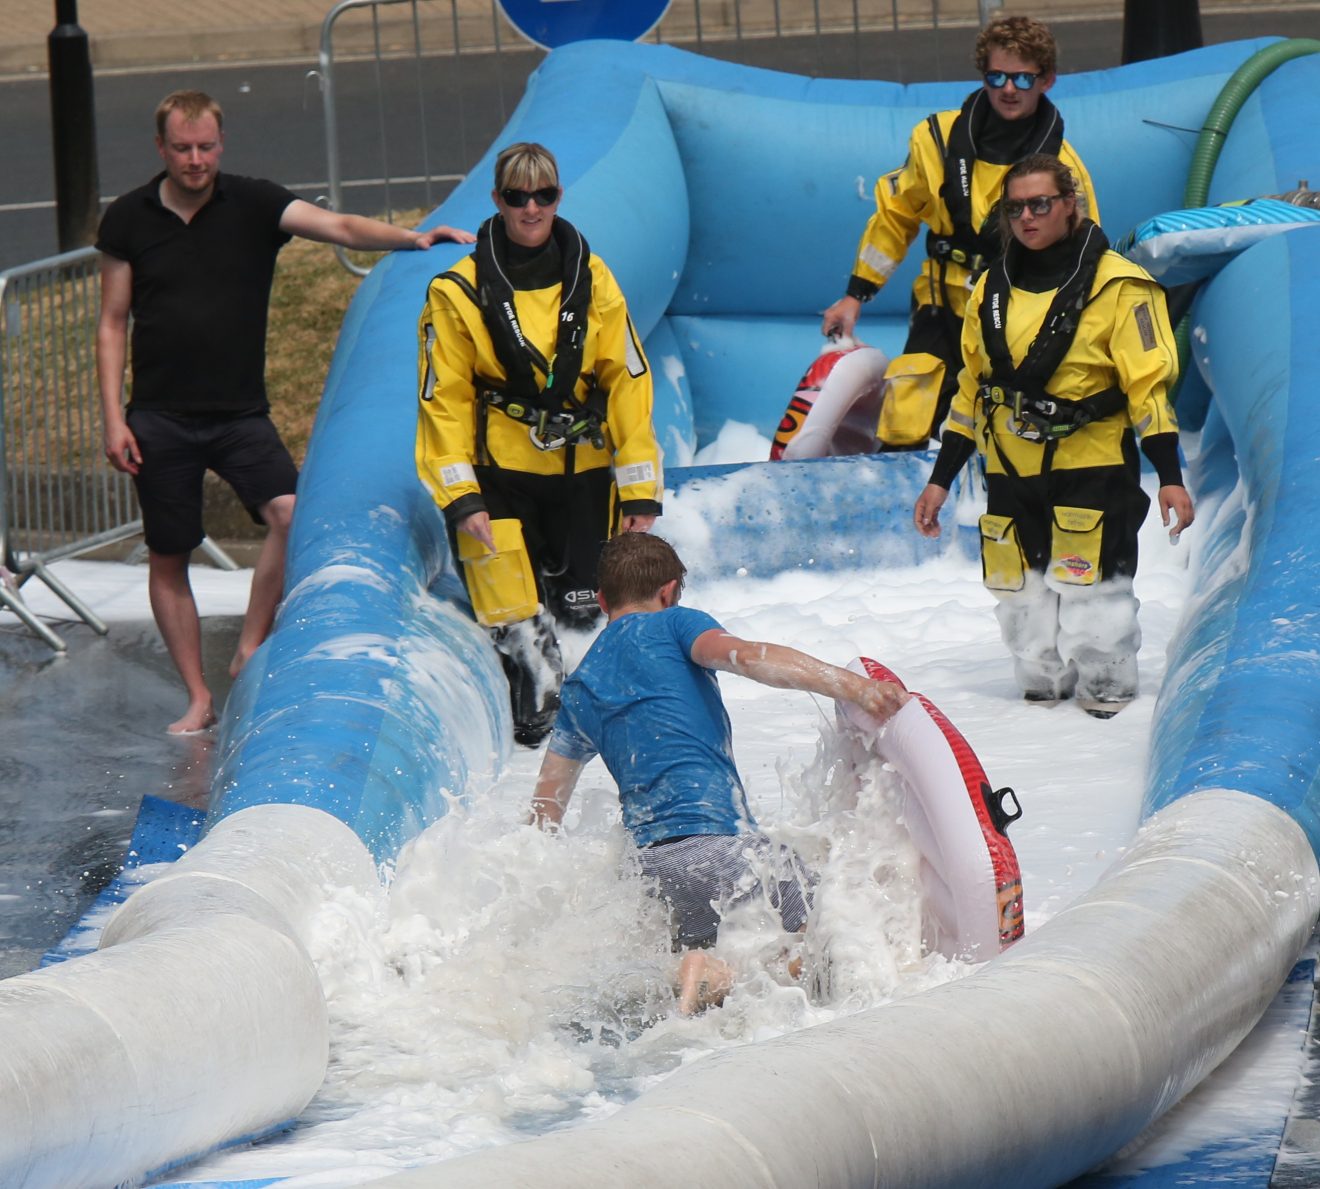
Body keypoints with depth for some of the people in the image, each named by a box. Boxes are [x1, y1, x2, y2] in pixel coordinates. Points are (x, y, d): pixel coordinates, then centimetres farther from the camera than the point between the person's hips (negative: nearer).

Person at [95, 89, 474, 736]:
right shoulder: (129, 219, 0)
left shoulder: (253, 204, -2)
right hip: (160, 417, 0)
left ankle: (250, 648, -8)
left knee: (288, 511, -22)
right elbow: (112, 325, 4)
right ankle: (198, 699, 15)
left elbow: (337, 227, -14)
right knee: (167, 559, 3)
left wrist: (411, 238, -31)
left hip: (240, 413, 0)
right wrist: (114, 419, -3)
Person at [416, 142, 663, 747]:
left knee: (587, 610, 5)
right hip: (499, 474, -2)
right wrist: (460, 497, -12)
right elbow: (444, 401, -2)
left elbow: (628, 384, 5)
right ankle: (537, 725, 7)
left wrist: (640, 491, -1)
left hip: (583, 471, 2)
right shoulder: (460, 292, -4)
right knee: (517, 625, -9)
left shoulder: (593, 281, 3)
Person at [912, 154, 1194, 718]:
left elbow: (1150, 384, -8)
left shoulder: (1116, 285, -5)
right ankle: (1042, 689, 16)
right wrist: (940, 480, 15)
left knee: (1092, 593, -10)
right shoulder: (992, 290, 12)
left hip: (1092, 473, -5)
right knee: (1023, 598, 5)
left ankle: (1108, 697, 2)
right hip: (1012, 475, 5)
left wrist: (1169, 476, -16)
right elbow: (972, 392, 18)